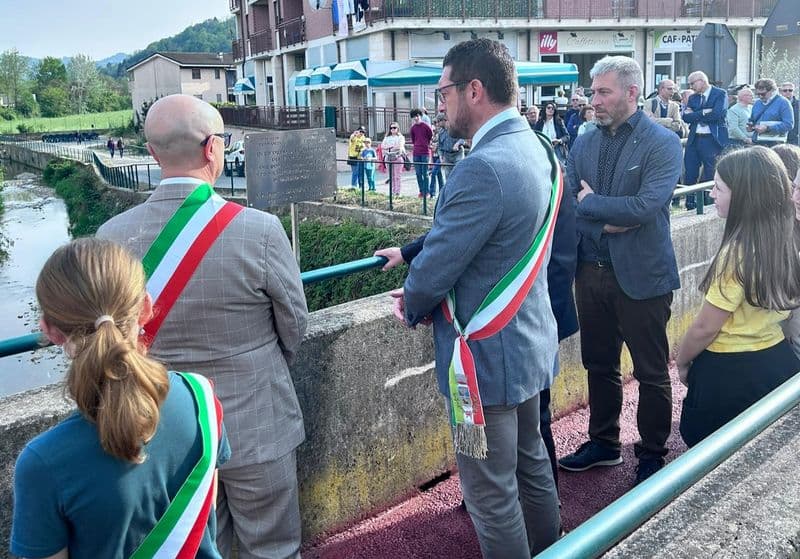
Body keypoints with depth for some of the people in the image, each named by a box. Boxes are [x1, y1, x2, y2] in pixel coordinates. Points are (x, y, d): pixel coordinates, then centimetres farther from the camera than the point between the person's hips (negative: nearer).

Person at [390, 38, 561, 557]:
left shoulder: (484, 168, -26)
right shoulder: (535, 149, 5)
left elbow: (437, 266, -21)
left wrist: (413, 307, -1)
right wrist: (412, 254, 5)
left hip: (488, 357, -10)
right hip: (531, 340, 10)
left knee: (491, 493, 7)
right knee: (532, 462, 25)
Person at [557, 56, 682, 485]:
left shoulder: (663, 144, -9)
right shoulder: (584, 144, 6)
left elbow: (647, 206, -21)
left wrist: (591, 203, -12)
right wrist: (607, 223, -17)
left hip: (642, 275, -5)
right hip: (592, 272, 5)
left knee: (651, 372, 9)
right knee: (599, 365, 17)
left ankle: (653, 454, 26)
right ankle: (603, 443, 35)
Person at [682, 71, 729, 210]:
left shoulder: (720, 94, -1)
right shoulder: (693, 97, 16)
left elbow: (718, 114, -16)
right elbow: (686, 116, 1)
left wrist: (695, 115, -8)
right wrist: (704, 113, -12)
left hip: (712, 140, -5)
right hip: (694, 139, 5)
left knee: (711, 174, -1)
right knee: (689, 174, 4)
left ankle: (709, 203, 9)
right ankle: (690, 205, 13)